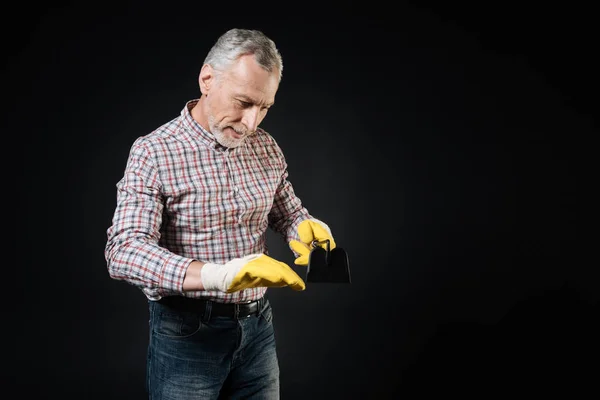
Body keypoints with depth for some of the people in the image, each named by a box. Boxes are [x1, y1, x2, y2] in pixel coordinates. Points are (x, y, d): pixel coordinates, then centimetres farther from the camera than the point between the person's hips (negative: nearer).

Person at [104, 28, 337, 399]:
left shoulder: (267, 148, 1)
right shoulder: (154, 152, -15)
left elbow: (288, 212, 14)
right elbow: (124, 251, -25)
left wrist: (304, 228, -12)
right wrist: (220, 275, -39)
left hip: (258, 324, 5)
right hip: (187, 332, -5)